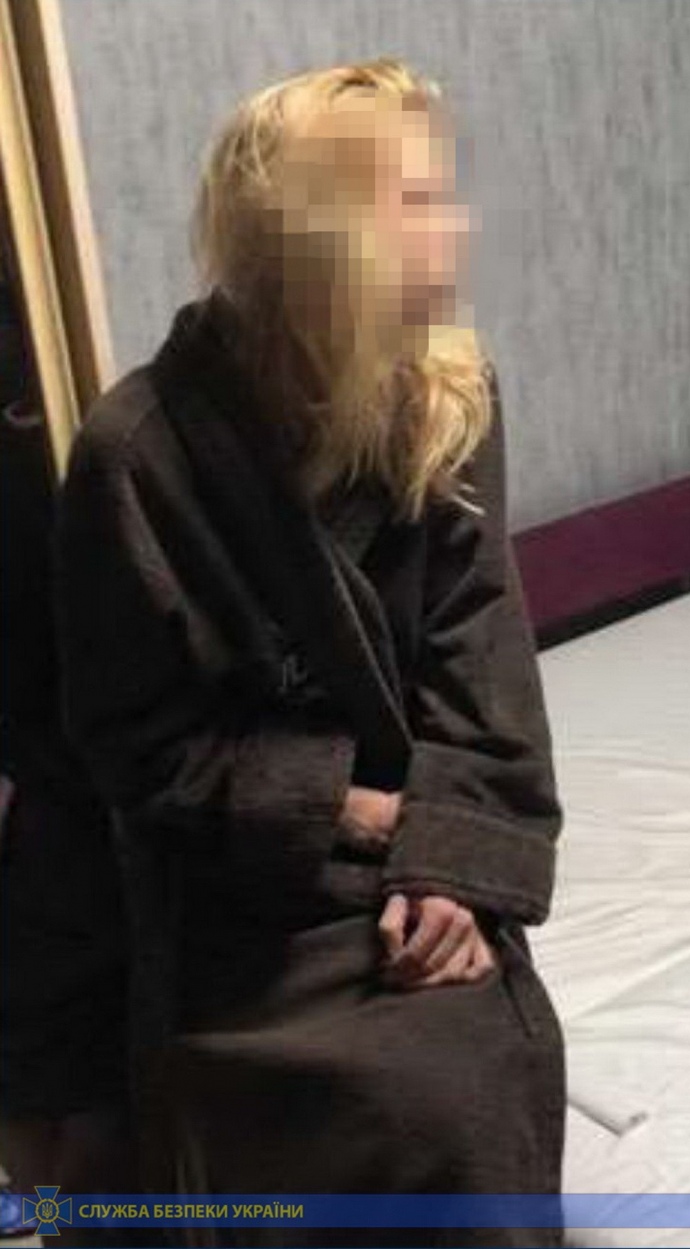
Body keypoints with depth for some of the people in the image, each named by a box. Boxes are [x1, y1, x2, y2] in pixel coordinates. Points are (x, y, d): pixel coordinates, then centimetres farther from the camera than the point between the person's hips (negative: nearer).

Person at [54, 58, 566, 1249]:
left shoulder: (454, 398, -3)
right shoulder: (141, 448, -16)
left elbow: (477, 646, -5)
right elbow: (144, 746, -11)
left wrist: (458, 854, -18)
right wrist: (367, 811, -16)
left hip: (422, 859, 4)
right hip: (247, 880, -4)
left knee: (501, 1062, -11)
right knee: (438, 1093, -18)